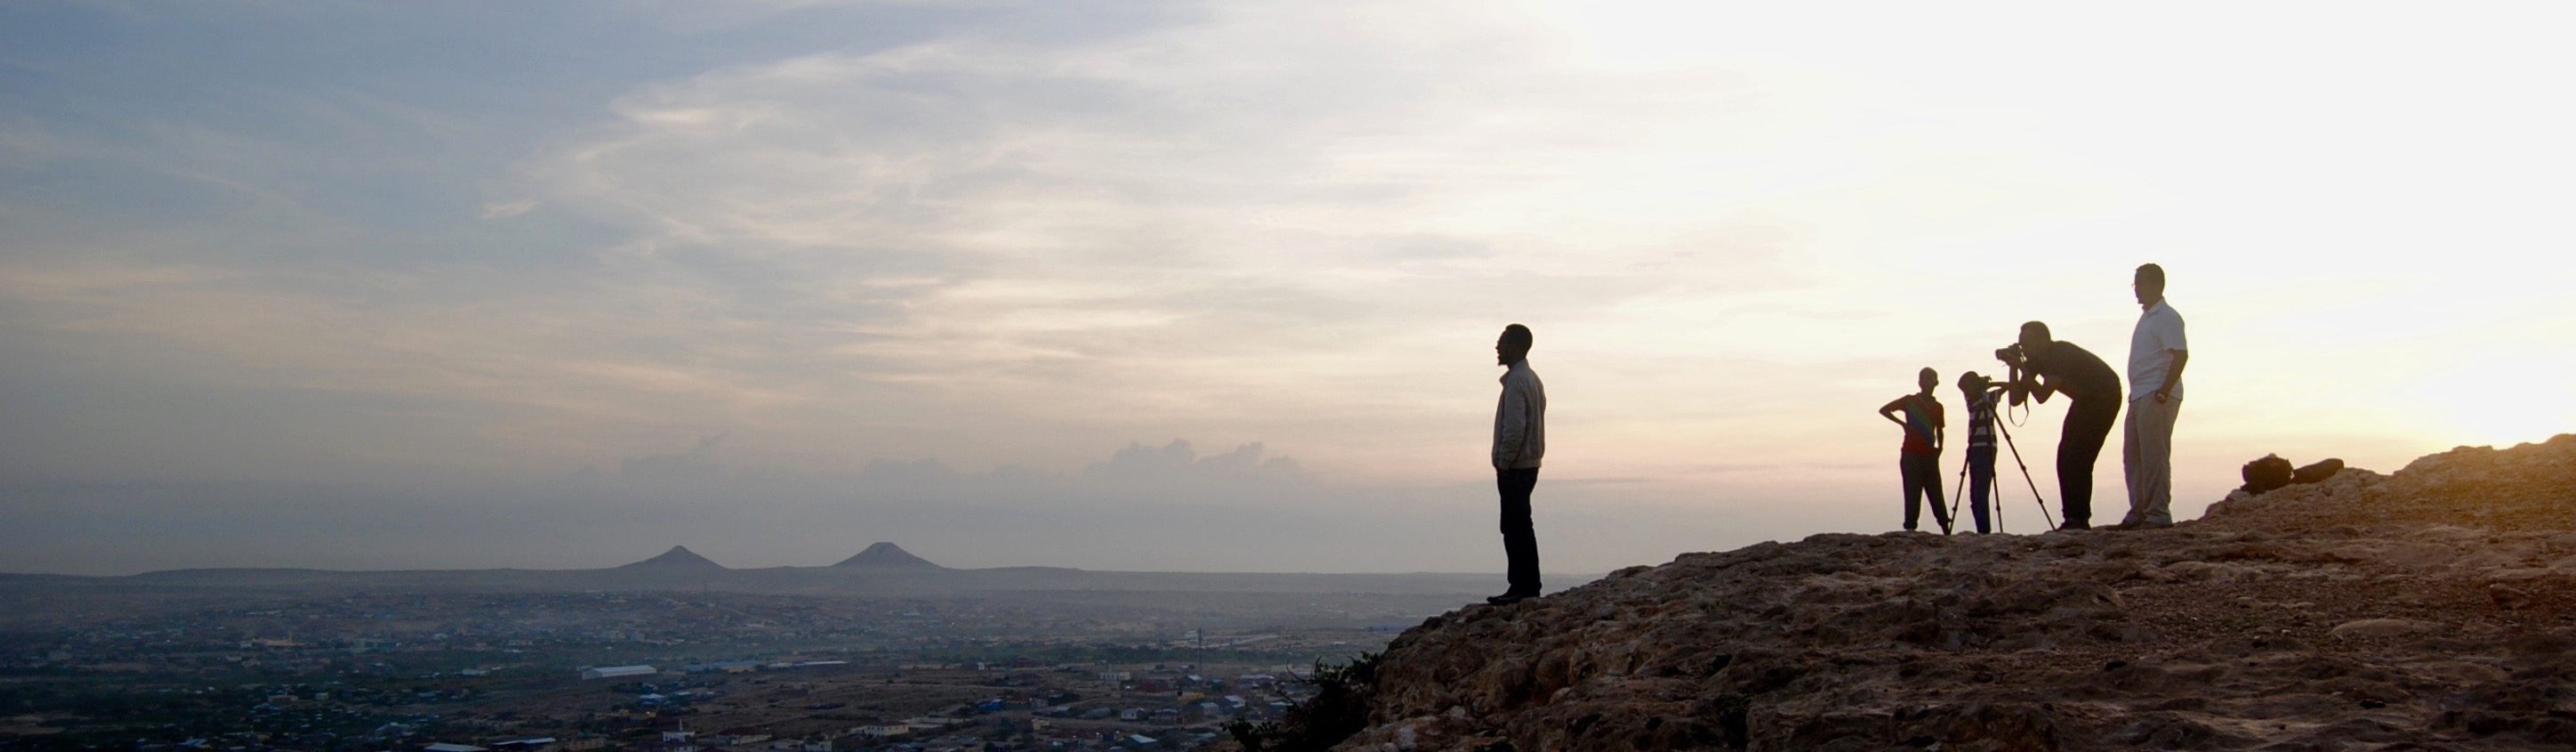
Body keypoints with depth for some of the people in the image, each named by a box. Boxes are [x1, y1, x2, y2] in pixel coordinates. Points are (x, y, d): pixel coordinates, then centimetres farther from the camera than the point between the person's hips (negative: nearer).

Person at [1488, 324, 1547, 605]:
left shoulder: (1517, 381, -16)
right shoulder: (1531, 378, 16)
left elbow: (1514, 428, -23)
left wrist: (1503, 463, -15)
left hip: (1515, 467, -10)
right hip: (1528, 464, 10)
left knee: (1516, 528, -7)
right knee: (1519, 527, 14)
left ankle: (1522, 587, -5)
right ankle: (1527, 585, 17)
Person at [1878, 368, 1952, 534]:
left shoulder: (1937, 407, 10)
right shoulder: (1910, 401, -1)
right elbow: (1884, 410, 1)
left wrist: (1940, 447, 12)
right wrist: (1902, 423, -7)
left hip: (1930, 457, 4)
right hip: (1911, 456, -3)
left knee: (1936, 495, 6)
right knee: (1913, 497, -4)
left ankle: (1946, 531, 10)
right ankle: (1910, 530, -3)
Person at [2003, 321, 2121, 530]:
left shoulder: (2061, 354, -29)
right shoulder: (2034, 361, -5)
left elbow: (2042, 396, -35)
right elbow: (2016, 399, -6)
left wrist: (2022, 367, -30)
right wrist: (2014, 368, -15)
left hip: (2104, 395, -9)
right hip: (2084, 399, 9)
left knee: (2077, 457, -18)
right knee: (2065, 457, -1)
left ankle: (2080, 519, -18)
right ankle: (2073, 519, 0)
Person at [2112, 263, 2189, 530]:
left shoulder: (2167, 317, -10)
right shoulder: (2147, 317, 19)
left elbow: (2181, 355, -19)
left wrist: (2163, 392, -23)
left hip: (2157, 398, -10)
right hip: (2139, 397, 10)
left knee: (2154, 455, -8)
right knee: (2132, 455, 10)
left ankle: (2159, 514, -5)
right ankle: (2138, 513, 15)